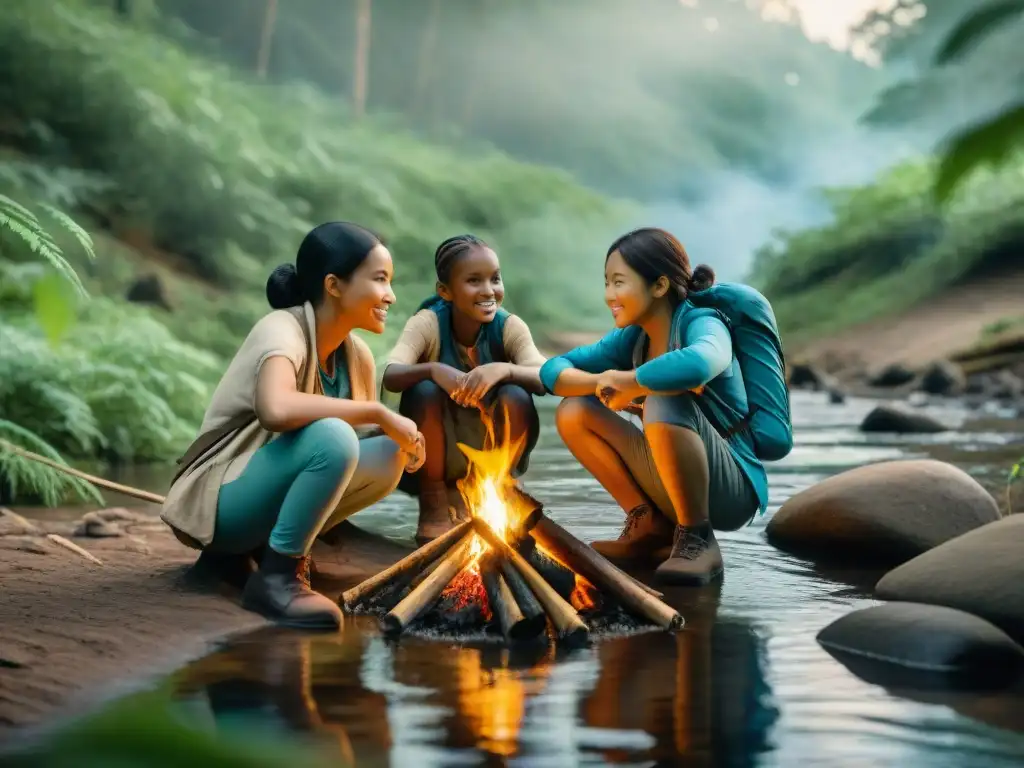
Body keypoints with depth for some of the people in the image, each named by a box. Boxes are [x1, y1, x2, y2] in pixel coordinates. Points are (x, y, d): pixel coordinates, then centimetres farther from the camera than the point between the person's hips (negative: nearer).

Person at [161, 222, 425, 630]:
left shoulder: (357, 355, 3)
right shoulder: (282, 330, -20)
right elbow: (276, 410, -41)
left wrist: (404, 438, -15)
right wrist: (377, 412, -30)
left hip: (268, 492, 9)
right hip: (222, 499, -9)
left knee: (390, 456, -5)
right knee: (331, 436, -31)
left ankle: (243, 549, 3)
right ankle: (276, 577, -19)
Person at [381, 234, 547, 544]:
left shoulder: (509, 326, -12)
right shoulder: (428, 323, -17)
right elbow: (389, 376, -32)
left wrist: (504, 369, -46)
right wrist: (433, 369, -52)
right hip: (434, 458, -1)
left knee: (516, 397, -26)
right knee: (425, 390, -29)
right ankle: (433, 507, -8)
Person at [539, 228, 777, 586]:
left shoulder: (702, 323, -17)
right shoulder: (632, 338, 3)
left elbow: (700, 363, -43)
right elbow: (553, 371, 3)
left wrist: (626, 381, -25)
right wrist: (604, 382, -19)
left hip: (731, 490, -7)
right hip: (670, 485, 7)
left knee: (666, 402, -33)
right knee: (574, 412, 1)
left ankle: (697, 540, -18)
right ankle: (650, 529, 4)